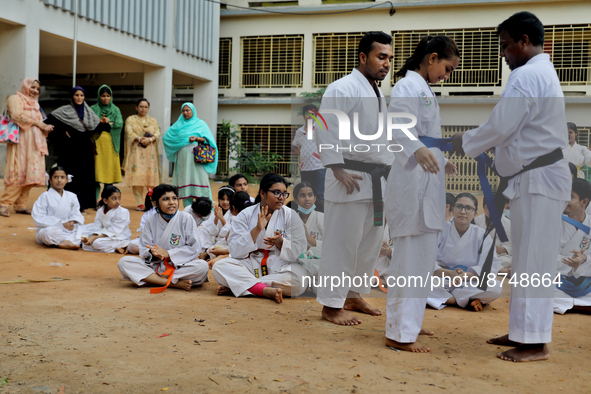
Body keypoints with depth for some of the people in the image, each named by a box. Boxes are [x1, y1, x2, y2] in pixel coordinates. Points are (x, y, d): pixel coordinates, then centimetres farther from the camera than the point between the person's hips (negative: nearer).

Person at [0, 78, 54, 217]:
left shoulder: (34, 103, 28)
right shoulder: (15, 98, 4)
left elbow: (39, 121, 21)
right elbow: (17, 115, -13)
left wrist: (46, 127, -2)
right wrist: (38, 123, -13)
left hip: (34, 143, 7)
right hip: (21, 140, -7)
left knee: (29, 174, 0)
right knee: (18, 173, -14)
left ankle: (21, 205, 1)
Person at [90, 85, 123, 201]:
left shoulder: (116, 110, 14)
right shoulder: (93, 109, 10)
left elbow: (119, 124, -2)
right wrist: (108, 123, -9)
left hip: (111, 144, 2)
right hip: (97, 143, -2)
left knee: (110, 169, 0)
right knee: (97, 171, -7)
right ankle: (95, 201, -6)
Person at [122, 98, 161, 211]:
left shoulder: (153, 120, 18)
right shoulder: (130, 120, 11)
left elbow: (157, 133, 4)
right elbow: (130, 133, -3)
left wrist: (150, 139, -16)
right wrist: (140, 139, -19)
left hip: (150, 151, 2)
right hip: (136, 151, -2)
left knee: (151, 176, -6)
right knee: (137, 177, -9)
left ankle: (152, 202, -1)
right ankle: (139, 203, -9)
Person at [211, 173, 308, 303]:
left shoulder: (290, 216, 1)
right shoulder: (245, 215, 1)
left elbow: (299, 251, -4)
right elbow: (235, 251, -9)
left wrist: (280, 242, -24)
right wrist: (257, 230, -20)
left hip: (279, 265, 0)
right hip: (250, 265, 0)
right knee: (219, 267, -25)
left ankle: (236, 285, -26)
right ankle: (266, 290, -35)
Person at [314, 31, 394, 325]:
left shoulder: (379, 95, 20)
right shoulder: (342, 89, -8)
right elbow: (325, 133, -15)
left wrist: (390, 173, 18)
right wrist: (339, 170, -20)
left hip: (377, 182, 9)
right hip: (350, 180, -9)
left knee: (370, 242, 14)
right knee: (342, 243, -5)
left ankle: (353, 295, 28)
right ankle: (331, 305, 4)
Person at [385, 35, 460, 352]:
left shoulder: (423, 89, 22)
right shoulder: (407, 86, -10)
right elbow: (397, 124, -29)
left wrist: (442, 161, 42)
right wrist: (417, 149, -47)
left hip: (426, 184, 11)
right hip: (413, 182, -11)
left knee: (418, 257, 15)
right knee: (413, 258, -10)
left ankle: (405, 322, 25)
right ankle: (400, 333, -5)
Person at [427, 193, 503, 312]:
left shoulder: (481, 235, 3)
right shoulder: (441, 230, 0)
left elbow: (490, 266, -7)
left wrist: (467, 275, -27)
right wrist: (449, 273, -30)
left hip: (469, 284, 1)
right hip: (440, 283, -1)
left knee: (496, 288, -28)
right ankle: (466, 301, -24)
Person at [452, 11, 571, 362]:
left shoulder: (526, 76, -15)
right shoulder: (545, 73, 19)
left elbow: (500, 127, -18)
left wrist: (465, 143, -3)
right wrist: (481, 144, 10)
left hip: (537, 180, -11)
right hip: (536, 178, 11)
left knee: (534, 260, -6)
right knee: (528, 259, 14)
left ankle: (535, 343, 1)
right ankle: (524, 331, 23)